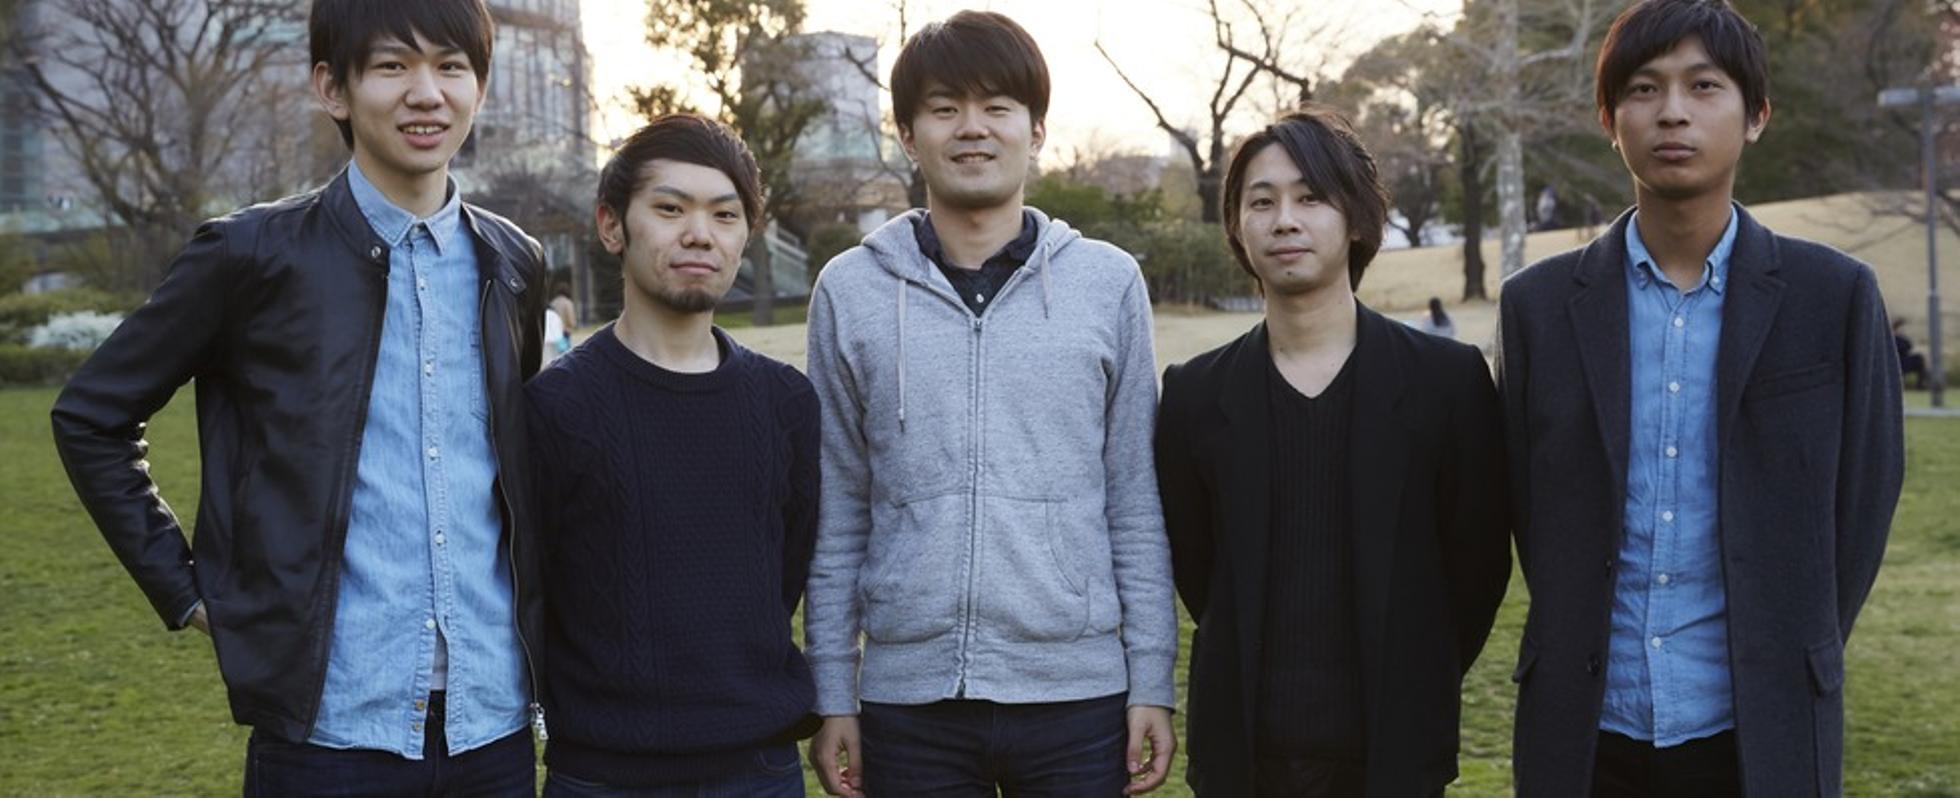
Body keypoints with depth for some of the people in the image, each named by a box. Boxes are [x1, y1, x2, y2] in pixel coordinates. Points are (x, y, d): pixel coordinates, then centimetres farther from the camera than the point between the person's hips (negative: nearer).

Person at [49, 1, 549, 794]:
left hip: (494, 721, 4)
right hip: (329, 727, -3)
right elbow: (90, 416, 3)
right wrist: (187, 590, -1)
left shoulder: (514, 264, 8)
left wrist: (534, 616, 12)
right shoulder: (256, 253, -4)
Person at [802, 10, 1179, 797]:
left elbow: (1136, 501, 4)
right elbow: (836, 514, 5)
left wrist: (1152, 680, 0)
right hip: (909, 697, 0)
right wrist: (832, 695, 3)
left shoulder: (1109, 282, 2)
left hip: (1078, 693, 0)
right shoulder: (850, 290, 2)